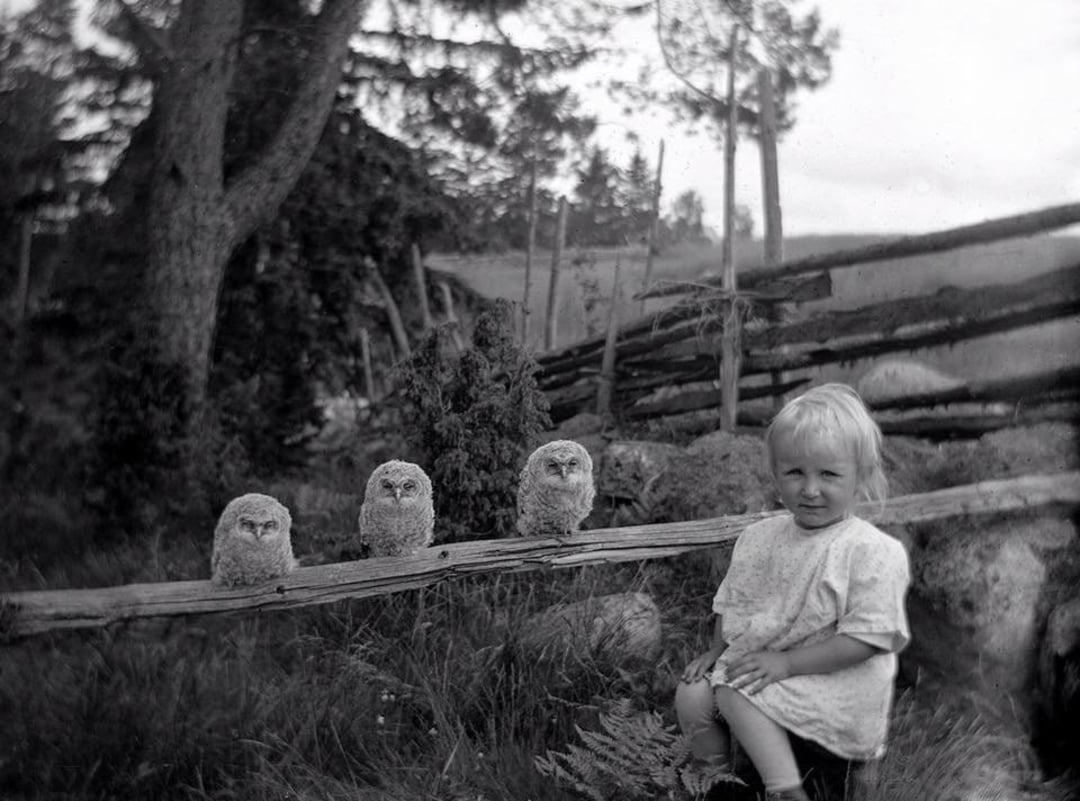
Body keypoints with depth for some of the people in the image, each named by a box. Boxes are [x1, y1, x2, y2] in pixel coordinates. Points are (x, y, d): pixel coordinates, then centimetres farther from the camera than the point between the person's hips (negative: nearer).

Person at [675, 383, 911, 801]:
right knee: (692, 695, -11)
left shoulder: (873, 552, -16)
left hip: (833, 679, -7)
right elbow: (732, 601, 17)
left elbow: (866, 638, -20)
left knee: (735, 691, -26)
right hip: (758, 665, 7)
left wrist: (787, 662, -23)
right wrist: (717, 650, 1)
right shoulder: (760, 538, 4)